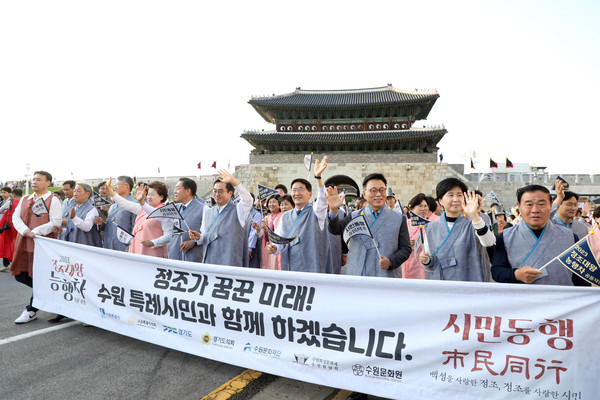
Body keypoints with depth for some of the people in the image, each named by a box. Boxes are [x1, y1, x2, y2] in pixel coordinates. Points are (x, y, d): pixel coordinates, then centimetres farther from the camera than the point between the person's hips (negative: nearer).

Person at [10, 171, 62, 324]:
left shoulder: (53, 201, -5)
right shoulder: (25, 199, 15)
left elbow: (55, 222, -12)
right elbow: (16, 217, 8)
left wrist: (36, 232, -19)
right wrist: (25, 231, -10)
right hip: (24, 243, 7)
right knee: (20, 274, 9)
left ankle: (31, 311, 11)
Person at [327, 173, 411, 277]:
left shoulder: (399, 218, 7)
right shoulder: (355, 216, 9)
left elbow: (406, 248, 7)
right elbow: (335, 229, -6)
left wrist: (390, 261, -11)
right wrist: (333, 210, -24)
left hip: (387, 277, 0)